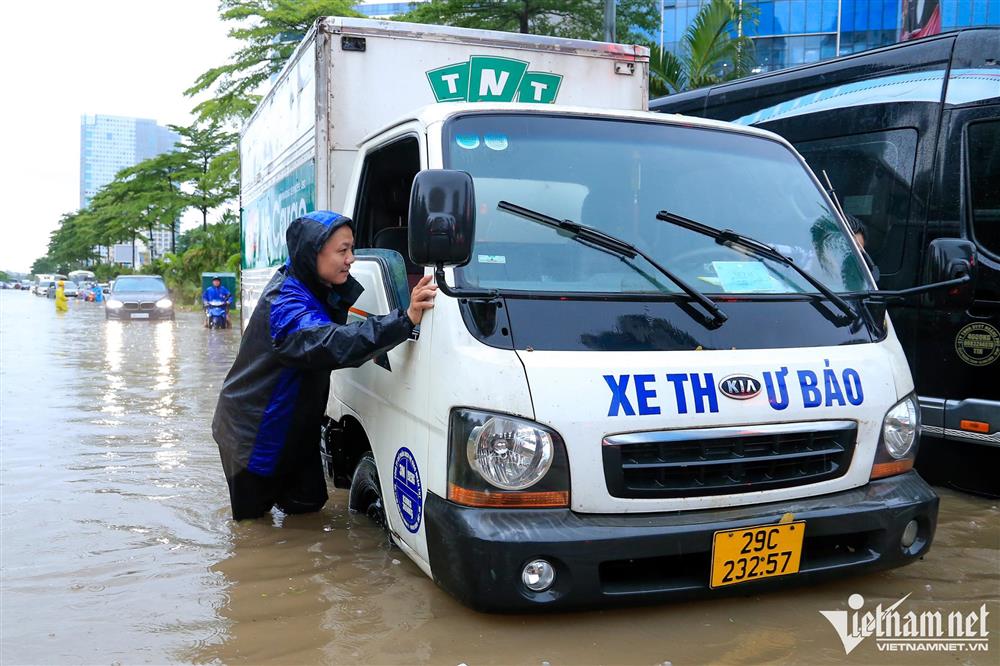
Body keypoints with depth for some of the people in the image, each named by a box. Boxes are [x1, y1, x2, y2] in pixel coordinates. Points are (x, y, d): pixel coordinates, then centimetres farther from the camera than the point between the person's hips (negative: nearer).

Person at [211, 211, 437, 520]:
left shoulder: (308, 285, -1)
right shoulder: (285, 303, -31)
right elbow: (332, 344, -48)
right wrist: (404, 319, -56)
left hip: (295, 430, 8)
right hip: (253, 438, -8)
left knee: (310, 501, 14)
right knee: (253, 523, 6)